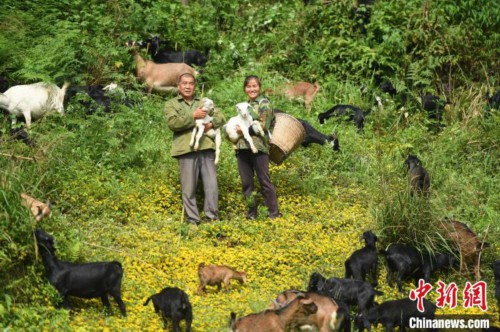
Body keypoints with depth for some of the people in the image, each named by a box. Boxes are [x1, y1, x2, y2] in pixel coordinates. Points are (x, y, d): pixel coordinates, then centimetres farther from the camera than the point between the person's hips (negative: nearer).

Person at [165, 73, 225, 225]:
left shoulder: (204, 103, 23)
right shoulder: (171, 104, 9)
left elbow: (220, 116, 18)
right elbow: (173, 123, -8)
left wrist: (211, 123, -4)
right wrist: (193, 116, -11)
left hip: (206, 148, 3)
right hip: (186, 150, -3)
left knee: (211, 185, -1)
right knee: (189, 187, -1)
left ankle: (212, 217, 8)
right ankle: (192, 220, 5)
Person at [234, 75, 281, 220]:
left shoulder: (264, 103, -2)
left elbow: (263, 126, -11)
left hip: (258, 147, -7)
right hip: (242, 147, 7)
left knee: (264, 181, -4)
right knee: (246, 183, 8)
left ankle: (273, 213, 2)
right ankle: (251, 212, 16)